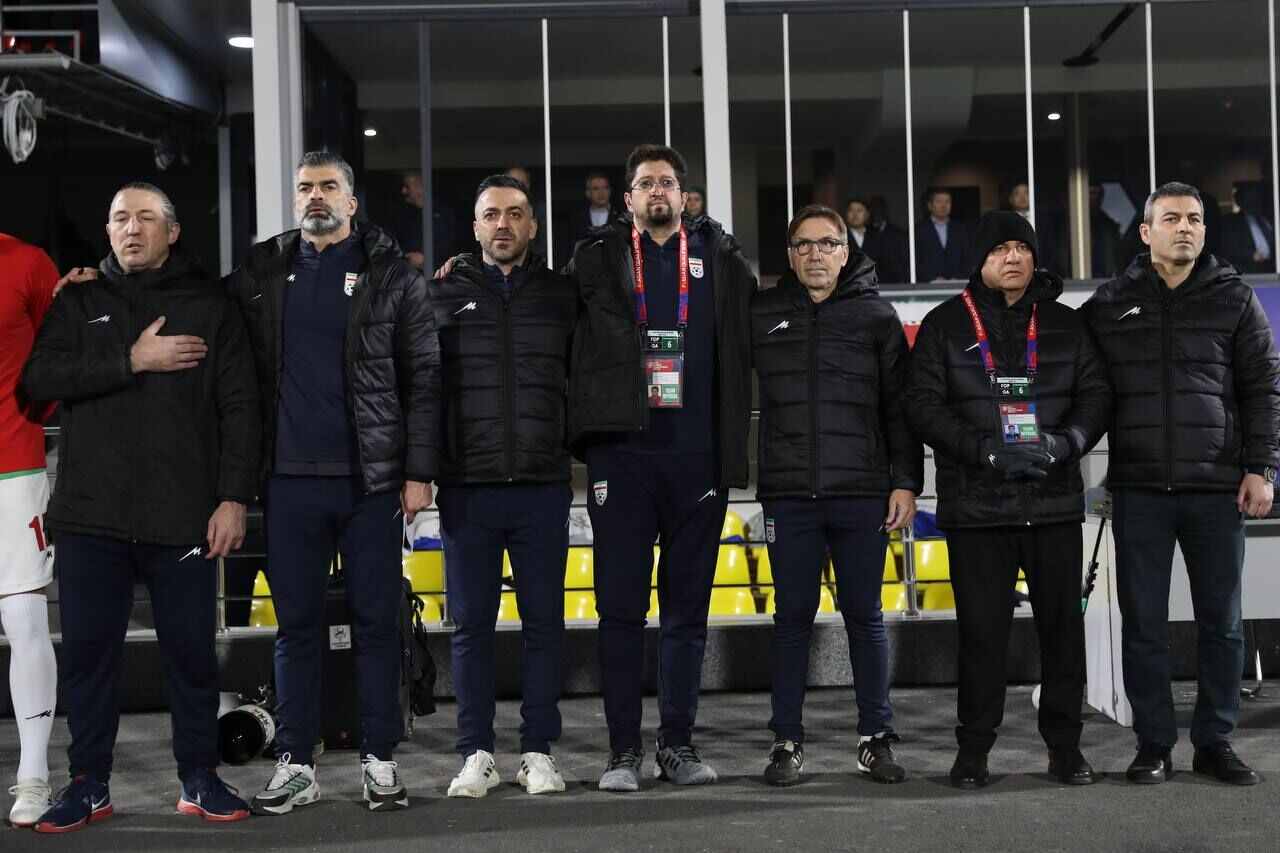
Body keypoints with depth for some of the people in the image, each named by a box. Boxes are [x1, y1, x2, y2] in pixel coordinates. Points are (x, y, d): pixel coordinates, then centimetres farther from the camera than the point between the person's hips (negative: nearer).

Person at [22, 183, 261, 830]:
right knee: (88, 651, 5)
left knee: (192, 651, 3)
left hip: (183, 517, -1)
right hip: (90, 515, 2)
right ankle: (89, 785, 16)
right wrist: (132, 360, -12)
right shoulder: (80, 303, 13)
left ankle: (199, 778, 16)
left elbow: (239, 406, 2)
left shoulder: (209, 305, 7)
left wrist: (234, 497, -7)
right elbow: (39, 378, -3)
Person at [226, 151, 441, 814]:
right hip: (289, 479, 2)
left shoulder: (392, 276, 3)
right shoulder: (260, 274, 10)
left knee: (376, 621, 4)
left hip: (371, 479, -2)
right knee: (296, 624, 7)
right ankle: (295, 764, 14)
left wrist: (419, 471, -7)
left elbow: (423, 378, -1)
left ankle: (379, 759, 13)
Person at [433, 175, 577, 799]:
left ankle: (538, 751, 15)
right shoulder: (445, 293, 6)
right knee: (472, 623, 4)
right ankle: (476, 753, 13)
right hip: (467, 488, 0)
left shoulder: (561, 295, 8)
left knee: (543, 620, 5)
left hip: (543, 487, 1)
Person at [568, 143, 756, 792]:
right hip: (621, 452, -1)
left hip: (697, 453, 1)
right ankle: (623, 749, 7)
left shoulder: (719, 258, 10)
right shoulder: (597, 259, 8)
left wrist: (733, 443, 5)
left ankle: (678, 743, 15)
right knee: (621, 608, 0)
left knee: (687, 608, 7)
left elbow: (748, 340, 12)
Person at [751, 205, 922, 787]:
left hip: (863, 493, 0)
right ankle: (787, 742, 12)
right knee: (792, 616, 4)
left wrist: (905, 482, -1)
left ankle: (876, 739, 15)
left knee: (864, 614, 6)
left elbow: (900, 405, 6)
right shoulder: (762, 314, 9)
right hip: (789, 494, 1)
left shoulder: (877, 317, 7)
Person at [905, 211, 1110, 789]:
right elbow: (923, 405, -3)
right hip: (976, 505, -2)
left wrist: (1066, 442, -13)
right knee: (982, 628, 0)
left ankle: (1065, 746, 17)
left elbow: (1096, 394, 8)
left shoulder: (1065, 325, 12)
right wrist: (987, 449, -15)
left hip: (1055, 500, 2)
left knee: (1062, 623, 6)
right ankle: (973, 751, 10)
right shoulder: (945, 325, 5)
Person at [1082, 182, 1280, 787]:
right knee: (1144, 622, 3)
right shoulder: (1109, 304, 6)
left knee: (1221, 621, 5)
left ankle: (1215, 742, 16)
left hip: (1217, 487, 0)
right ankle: (1154, 744, 12)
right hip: (1139, 490, 0)